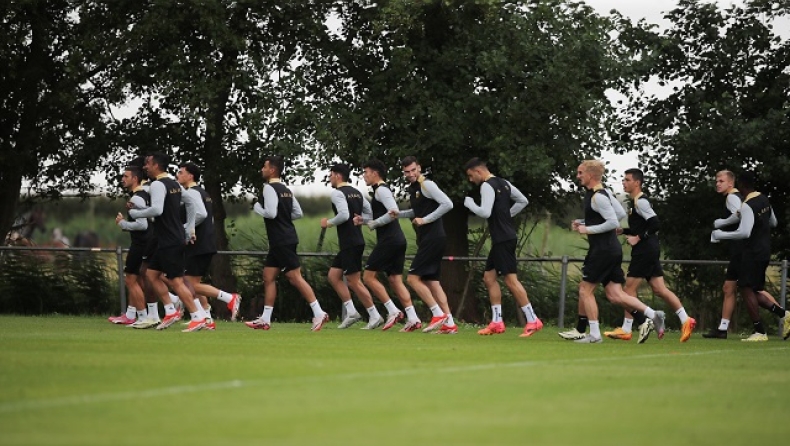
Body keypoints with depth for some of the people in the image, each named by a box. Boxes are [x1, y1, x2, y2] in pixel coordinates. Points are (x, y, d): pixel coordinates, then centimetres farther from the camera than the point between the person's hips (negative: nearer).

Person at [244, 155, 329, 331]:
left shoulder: (269, 188, -12)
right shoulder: (286, 190, 15)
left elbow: (271, 213, -23)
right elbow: (298, 213, 16)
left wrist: (257, 208, -6)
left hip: (282, 242, -10)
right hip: (280, 242, 10)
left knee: (295, 277, -9)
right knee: (268, 277, 11)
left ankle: (319, 313, -11)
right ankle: (265, 319, 12)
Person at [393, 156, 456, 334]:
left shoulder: (426, 185, -12)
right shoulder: (412, 189, 16)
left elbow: (447, 204, -21)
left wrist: (425, 219, -19)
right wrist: (399, 214, 17)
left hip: (433, 238, -10)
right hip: (426, 239, 10)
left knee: (413, 278, -10)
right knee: (432, 281, 8)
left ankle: (439, 314, -9)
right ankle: (449, 324, 6)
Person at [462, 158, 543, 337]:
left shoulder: (487, 186, -13)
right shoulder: (503, 183, 15)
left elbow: (485, 212, -21)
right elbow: (523, 201, 21)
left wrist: (469, 203, -5)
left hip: (503, 239, -10)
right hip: (502, 239, 10)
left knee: (511, 279, -11)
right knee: (489, 277, 12)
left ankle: (532, 320, -12)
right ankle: (497, 322, 12)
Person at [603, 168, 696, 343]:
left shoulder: (640, 202, -13)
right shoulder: (634, 201, 18)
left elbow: (654, 223, -22)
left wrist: (638, 238, -17)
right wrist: (623, 231, 14)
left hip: (645, 250, -10)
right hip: (650, 250, 10)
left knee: (630, 287, -4)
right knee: (659, 289, 6)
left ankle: (626, 330, 1)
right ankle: (685, 320, 4)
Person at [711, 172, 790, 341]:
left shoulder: (747, 206, -18)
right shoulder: (764, 200, 10)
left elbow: (744, 233, -26)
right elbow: (773, 223, 23)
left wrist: (720, 235, -17)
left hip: (753, 252, -9)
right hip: (764, 251, 9)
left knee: (746, 289, -6)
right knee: (754, 291, 15)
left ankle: (760, 332, -9)